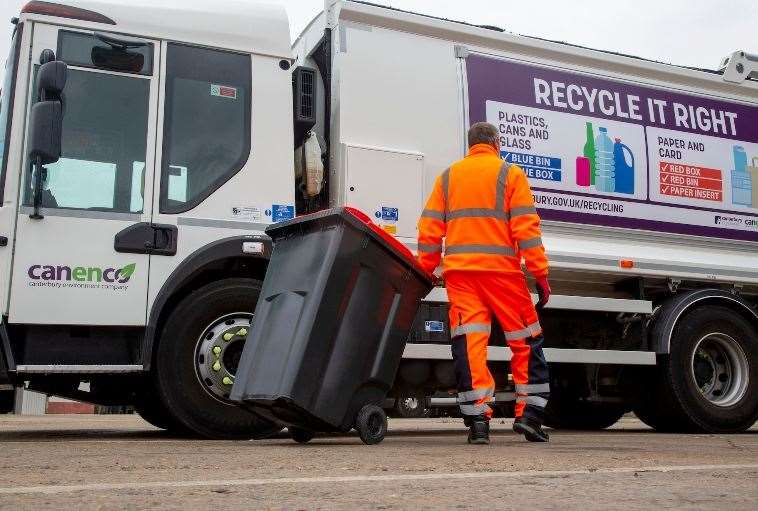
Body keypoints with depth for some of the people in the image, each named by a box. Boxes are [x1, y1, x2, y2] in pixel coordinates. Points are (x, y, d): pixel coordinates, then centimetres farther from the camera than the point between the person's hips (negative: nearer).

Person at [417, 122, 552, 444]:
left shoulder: (447, 176, 16)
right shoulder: (510, 174, 5)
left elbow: (429, 230, 11)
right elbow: (526, 228, -4)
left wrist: (425, 271, 17)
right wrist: (541, 274, -3)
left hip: (458, 271, 3)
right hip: (501, 269, -3)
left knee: (469, 343, -1)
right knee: (526, 340, 9)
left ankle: (477, 420, -5)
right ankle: (529, 413, 7)